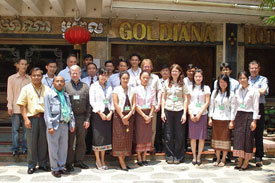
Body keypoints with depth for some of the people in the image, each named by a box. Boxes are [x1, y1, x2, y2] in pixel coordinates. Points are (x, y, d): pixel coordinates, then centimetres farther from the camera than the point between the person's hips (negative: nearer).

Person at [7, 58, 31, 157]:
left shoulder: (30, 79, 6)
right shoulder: (12, 78, 6)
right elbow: (10, 93, 5)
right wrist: (9, 106, -2)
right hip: (16, 108, 0)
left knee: (26, 129, 4)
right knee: (15, 129, 2)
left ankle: (25, 148, 14)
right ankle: (15, 149, 11)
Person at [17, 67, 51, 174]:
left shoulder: (47, 89, 8)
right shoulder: (26, 89, 4)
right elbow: (22, 105, 0)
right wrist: (26, 119, -8)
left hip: (44, 118, 2)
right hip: (32, 118, -1)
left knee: (43, 142, 7)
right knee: (31, 142, 3)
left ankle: (42, 163, 21)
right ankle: (31, 165, 16)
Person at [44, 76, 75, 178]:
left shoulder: (66, 96, 13)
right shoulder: (49, 95, -3)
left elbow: (70, 110, 15)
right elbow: (47, 112, -7)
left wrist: (72, 123, 10)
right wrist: (49, 126, -13)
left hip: (64, 125, 5)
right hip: (54, 125, -5)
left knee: (64, 147, 12)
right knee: (54, 148, 3)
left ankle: (61, 166, 26)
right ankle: (55, 169, 15)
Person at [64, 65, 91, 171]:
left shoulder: (85, 87, 10)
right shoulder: (65, 86, 3)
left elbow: (88, 105, 8)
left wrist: (87, 119, 2)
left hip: (82, 117, 3)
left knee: (81, 141, 9)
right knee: (69, 141, 3)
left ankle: (79, 161, 22)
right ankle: (69, 163, 14)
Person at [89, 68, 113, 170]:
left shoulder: (109, 87, 14)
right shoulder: (94, 86, 0)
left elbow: (111, 101, 12)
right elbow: (92, 101, -6)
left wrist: (110, 113, -3)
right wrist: (100, 113, -12)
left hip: (107, 115, 5)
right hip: (97, 114, -4)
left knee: (106, 136, 6)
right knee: (97, 137, -3)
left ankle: (102, 160, 16)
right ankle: (98, 160, 9)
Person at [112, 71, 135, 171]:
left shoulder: (132, 90, 9)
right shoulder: (116, 89, 0)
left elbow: (134, 104, 3)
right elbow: (115, 104, -7)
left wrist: (128, 116, -10)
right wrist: (122, 117, -12)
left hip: (129, 116, 4)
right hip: (119, 116, -4)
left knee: (128, 138, 4)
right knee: (120, 138, -4)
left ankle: (123, 160, 13)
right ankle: (122, 163, -1)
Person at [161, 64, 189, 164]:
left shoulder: (183, 84, 4)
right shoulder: (166, 83, 8)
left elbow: (185, 99, 2)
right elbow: (163, 98, 9)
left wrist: (184, 113, -5)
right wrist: (162, 112, 2)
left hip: (179, 111, -1)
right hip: (168, 111, 1)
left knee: (179, 135, 2)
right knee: (168, 135, 3)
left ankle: (178, 157, 14)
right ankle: (169, 156, 15)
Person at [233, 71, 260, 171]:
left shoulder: (254, 91, -3)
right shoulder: (237, 91, 11)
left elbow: (256, 107, -6)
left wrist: (254, 121, -11)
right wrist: (234, 119, 11)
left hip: (249, 116, -4)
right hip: (239, 116, 5)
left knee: (248, 138, -1)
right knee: (238, 138, 2)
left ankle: (246, 162, 8)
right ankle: (239, 161, 11)